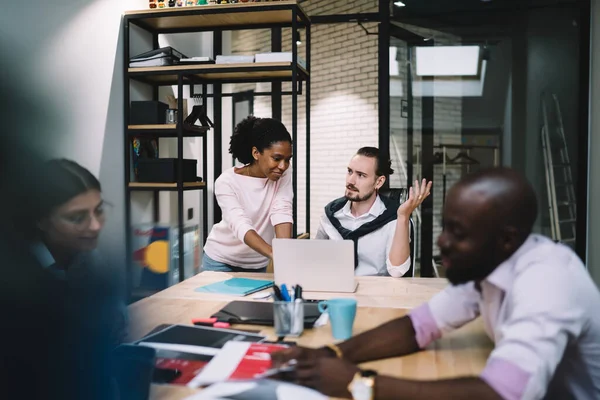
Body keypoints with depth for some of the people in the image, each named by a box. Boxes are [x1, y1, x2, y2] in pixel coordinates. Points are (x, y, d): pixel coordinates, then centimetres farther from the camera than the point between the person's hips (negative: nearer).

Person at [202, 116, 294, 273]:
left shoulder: (283, 175, -11)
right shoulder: (227, 181, -23)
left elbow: (281, 213, -24)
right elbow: (241, 226, -35)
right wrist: (275, 254, -50)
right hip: (222, 260, -3)